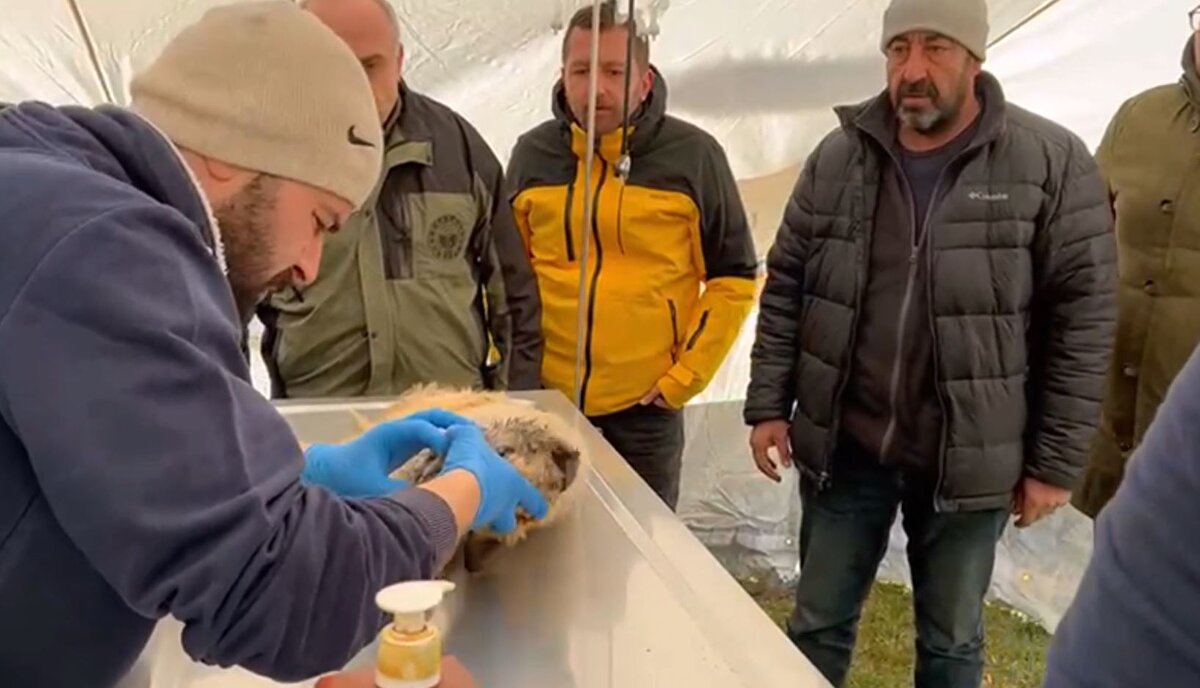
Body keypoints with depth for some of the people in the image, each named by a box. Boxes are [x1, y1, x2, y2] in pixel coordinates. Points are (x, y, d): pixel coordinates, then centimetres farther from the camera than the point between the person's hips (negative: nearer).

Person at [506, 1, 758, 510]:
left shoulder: (692, 154, -7)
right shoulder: (532, 153, 1)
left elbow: (733, 278, -2)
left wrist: (686, 376, -7)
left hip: (647, 406, -2)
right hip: (545, 399, 2)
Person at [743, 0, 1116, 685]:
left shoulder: (1053, 162, -9)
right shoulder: (838, 158, 0)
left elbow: (1082, 317, -7)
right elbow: (786, 289, 6)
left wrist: (1056, 460, -8)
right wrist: (768, 406, 1)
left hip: (970, 459, -2)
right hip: (843, 447, 2)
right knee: (819, 626, 16)